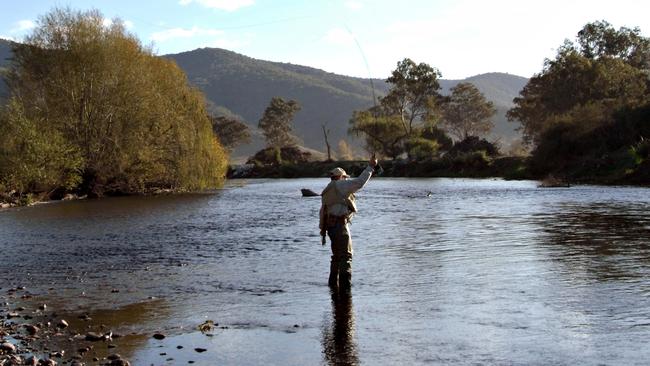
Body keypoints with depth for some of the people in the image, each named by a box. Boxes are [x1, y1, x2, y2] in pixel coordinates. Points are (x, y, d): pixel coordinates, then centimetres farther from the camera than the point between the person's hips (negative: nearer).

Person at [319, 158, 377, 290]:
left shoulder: (326, 192, 21)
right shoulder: (340, 185, -3)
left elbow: (322, 211, 19)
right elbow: (359, 183, -12)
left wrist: (323, 230, 20)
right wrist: (370, 167, -6)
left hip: (329, 225, 9)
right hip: (340, 224, -9)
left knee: (337, 255, 19)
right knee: (346, 255, -7)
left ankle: (333, 283, 24)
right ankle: (345, 284, -13)